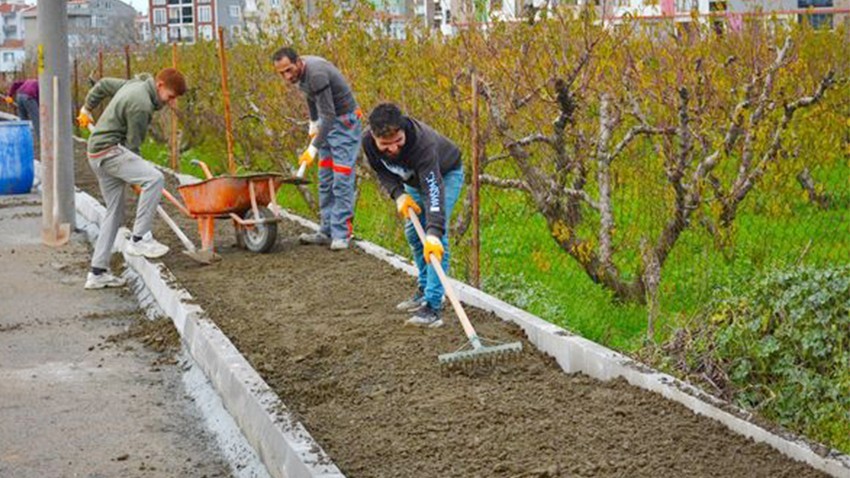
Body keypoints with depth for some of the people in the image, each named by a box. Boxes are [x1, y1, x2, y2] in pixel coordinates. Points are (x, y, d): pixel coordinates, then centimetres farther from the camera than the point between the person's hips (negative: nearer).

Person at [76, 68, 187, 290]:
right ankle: (139, 239, -20)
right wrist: (137, 172, -2)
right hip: (108, 150, -11)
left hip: (98, 153, 11)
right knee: (154, 178, -26)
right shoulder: (142, 105, -19)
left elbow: (103, 84, 27)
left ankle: (98, 272, 14)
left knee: (115, 212, 12)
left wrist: (87, 109, 42)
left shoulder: (136, 84, 12)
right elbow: (133, 143, -14)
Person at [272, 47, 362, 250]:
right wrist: (313, 124, 24)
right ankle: (327, 232, 13)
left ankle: (341, 235, -10)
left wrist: (313, 148, -31)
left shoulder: (316, 74, -29)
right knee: (325, 181, 8)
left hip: (345, 122, -9)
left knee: (342, 181, -12)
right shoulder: (301, 73, -1)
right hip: (327, 122, 9)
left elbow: (328, 115, -31)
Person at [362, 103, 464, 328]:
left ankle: (433, 305, -22)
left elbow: (434, 189, -53)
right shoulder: (368, 140, -28)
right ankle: (424, 290, 30)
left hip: (446, 173, -6)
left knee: (436, 236, -20)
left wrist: (433, 233, -62)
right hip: (414, 178, 6)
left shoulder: (422, 142, -45)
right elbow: (381, 170, -6)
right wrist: (398, 194, -23)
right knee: (413, 232, 12)